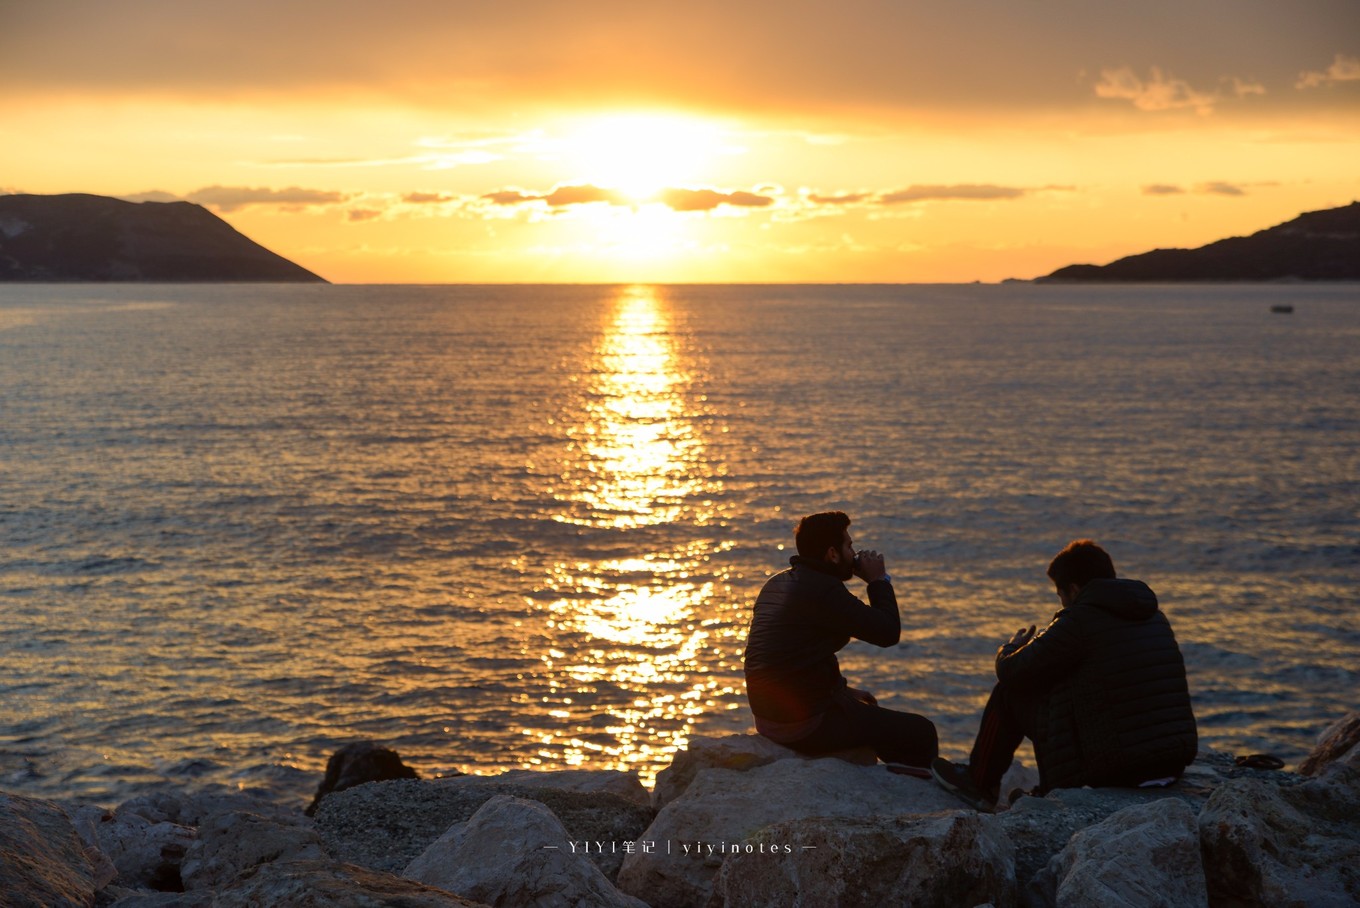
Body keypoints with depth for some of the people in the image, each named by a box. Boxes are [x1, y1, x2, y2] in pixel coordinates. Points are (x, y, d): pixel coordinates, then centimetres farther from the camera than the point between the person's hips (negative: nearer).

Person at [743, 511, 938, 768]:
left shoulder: (777, 583, 10)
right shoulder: (823, 590, -19)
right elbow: (889, 632, -16)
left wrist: (842, 689, 18)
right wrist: (878, 581, -3)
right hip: (806, 725, -10)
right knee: (921, 733, -3)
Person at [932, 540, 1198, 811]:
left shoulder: (1079, 619, -11)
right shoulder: (1156, 617, 12)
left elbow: (1011, 672, -4)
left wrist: (1011, 648, 21)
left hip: (1111, 767, -7)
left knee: (1009, 692, 11)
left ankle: (979, 784, 29)